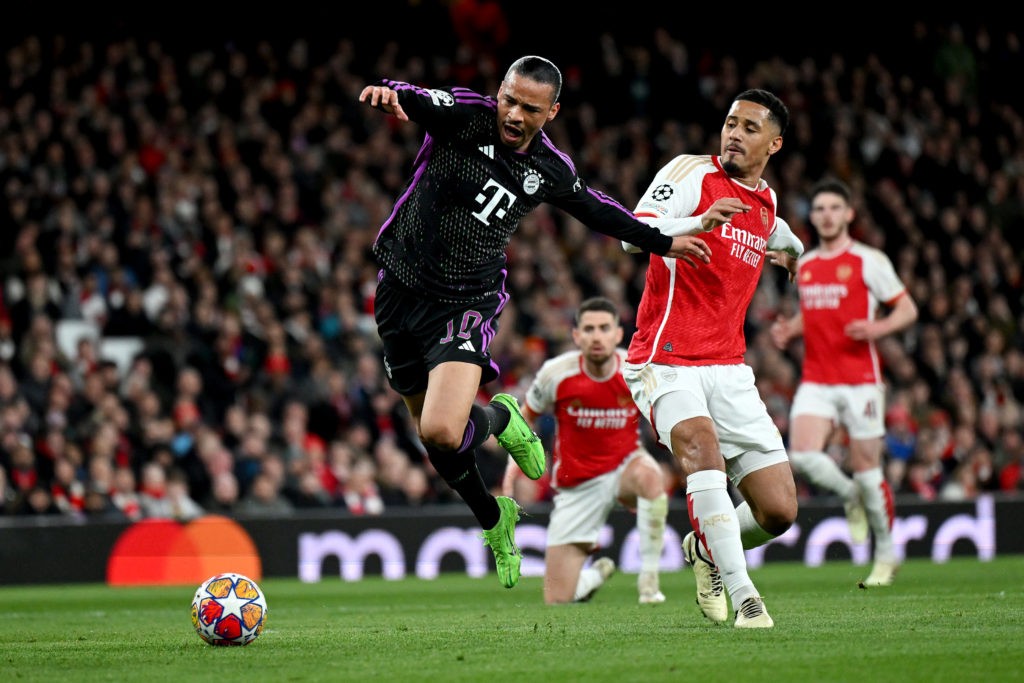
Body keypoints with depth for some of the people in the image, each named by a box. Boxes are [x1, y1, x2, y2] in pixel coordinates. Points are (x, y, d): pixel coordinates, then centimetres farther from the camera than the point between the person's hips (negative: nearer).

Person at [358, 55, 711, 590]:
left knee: (444, 432, -22)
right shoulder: (465, 117, -12)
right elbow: (415, 102, -33)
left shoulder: (549, 169, -3)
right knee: (432, 435, 11)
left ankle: (501, 418, 14)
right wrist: (389, 93, -57)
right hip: (402, 286, 1)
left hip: (467, 302, -1)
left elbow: (593, 208, 18)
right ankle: (493, 518, 39)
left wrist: (660, 241, 23)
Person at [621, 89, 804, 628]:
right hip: (666, 361, -6)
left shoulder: (767, 205, 15)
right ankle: (742, 594, -35)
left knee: (779, 511, -4)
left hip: (728, 370, 6)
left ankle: (707, 549, 28)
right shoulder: (691, 172, -4)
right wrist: (700, 223, -34)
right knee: (700, 443, -35)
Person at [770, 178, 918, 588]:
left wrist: (876, 328, -20)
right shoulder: (804, 266, 14)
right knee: (803, 457, -18)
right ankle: (850, 497, 13)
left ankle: (886, 556, 15)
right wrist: (788, 331, 8)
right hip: (815, 381, 4)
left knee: (867, 469, -2)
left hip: (860, 380, -4)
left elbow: (907, 309, -1)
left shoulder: (868, 261, -2)